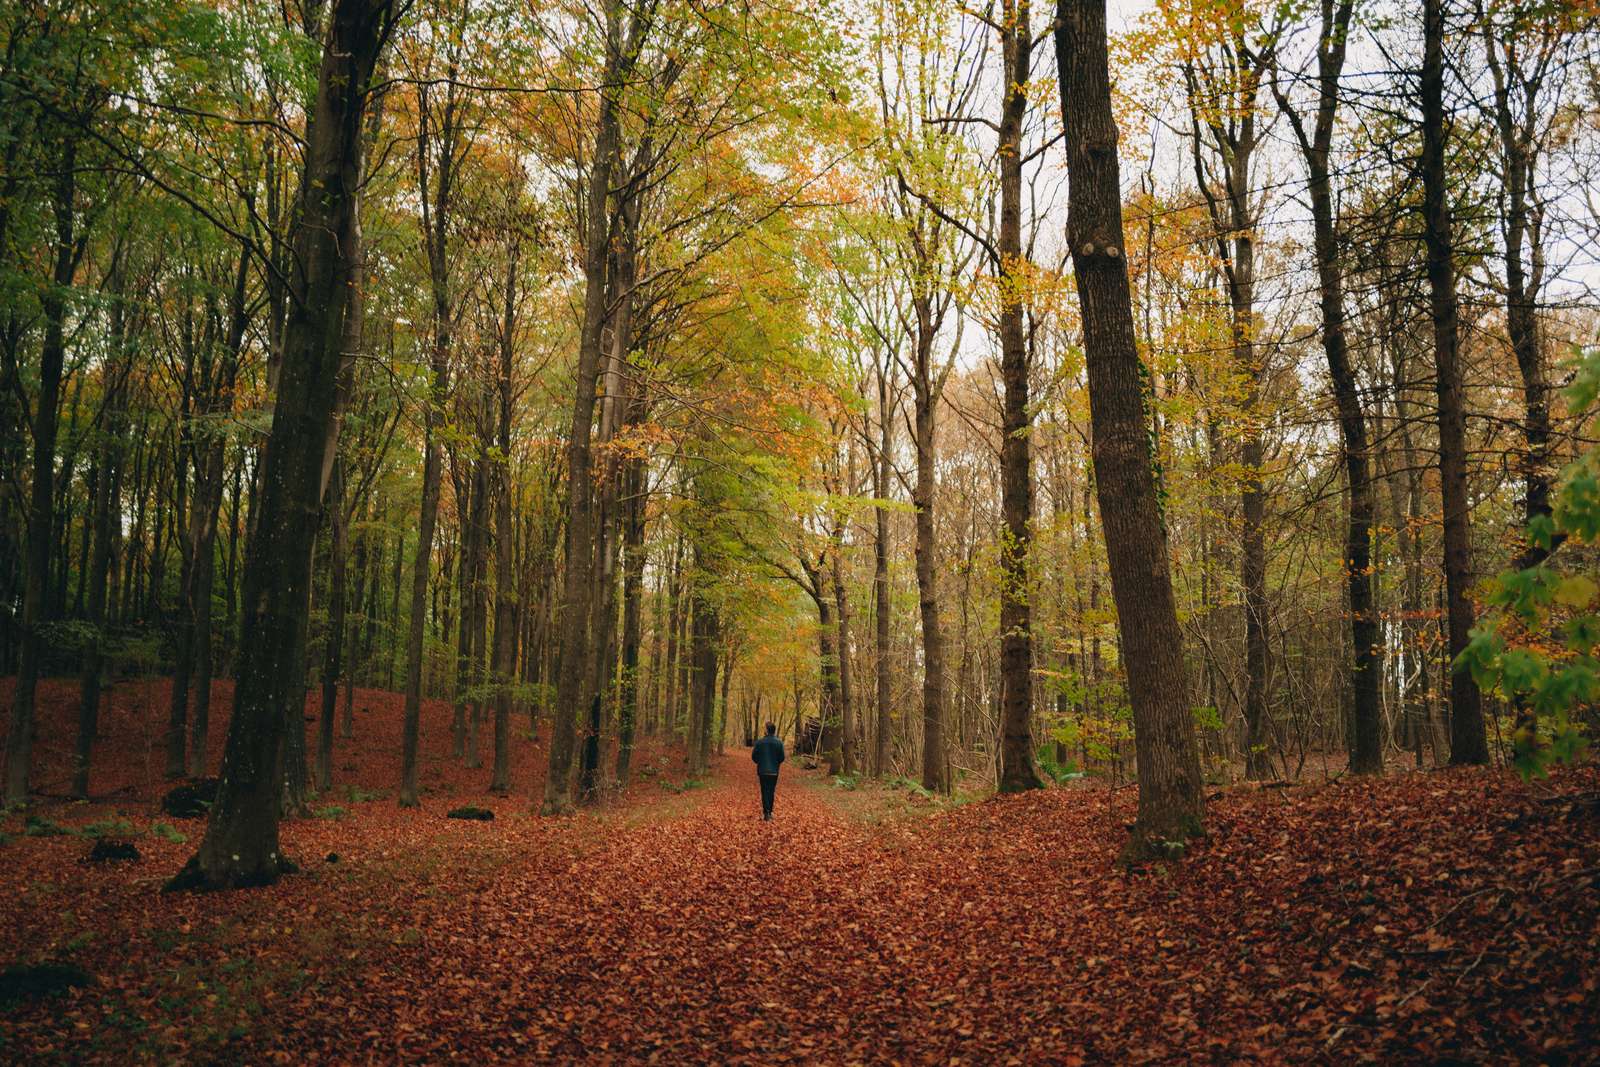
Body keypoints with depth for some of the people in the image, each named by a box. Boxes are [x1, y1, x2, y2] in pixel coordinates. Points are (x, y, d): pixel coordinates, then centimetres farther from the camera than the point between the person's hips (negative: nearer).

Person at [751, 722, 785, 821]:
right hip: (774, 771, 1)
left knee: (765, 791, 4)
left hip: (762, 771, -1)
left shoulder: (759, 742, -9)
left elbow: (753, 756, -4)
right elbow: (782, 758, -3)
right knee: (771, 791, 14)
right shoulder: (779, 743, -7)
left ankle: (766, 812, -8)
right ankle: (769, 811, 19)